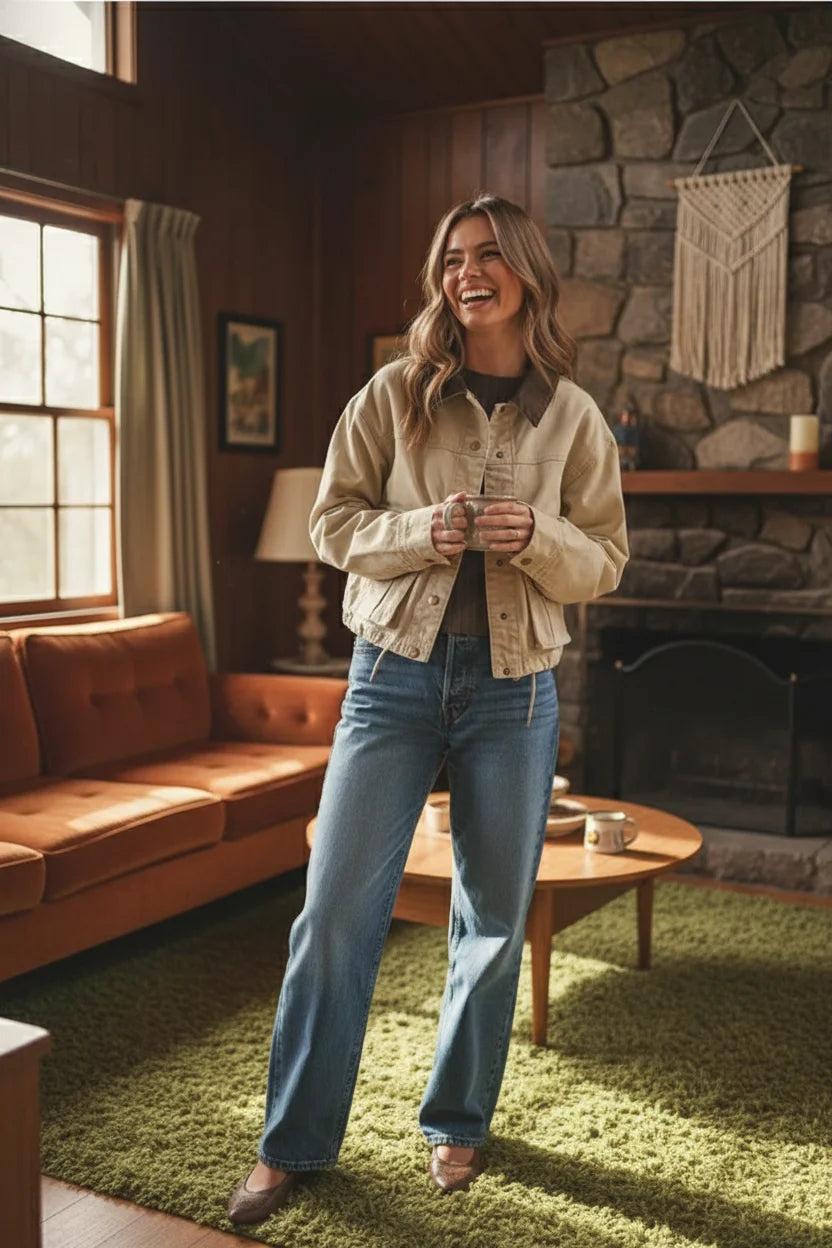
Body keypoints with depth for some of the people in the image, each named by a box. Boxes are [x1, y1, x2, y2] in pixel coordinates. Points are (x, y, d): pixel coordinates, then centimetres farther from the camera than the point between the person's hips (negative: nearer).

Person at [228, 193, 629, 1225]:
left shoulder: (573, 418, 3)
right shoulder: (396, 394, 1)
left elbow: (605, 559, 6)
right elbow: (333, 523, 2)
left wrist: (538, 538, -15)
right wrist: (421, 532, -16)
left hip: (511, 686, 1)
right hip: (395, 673, -1)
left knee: (494, 918, 10)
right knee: (337, 907, -1)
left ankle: (457, 1122, 32)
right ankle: (294, 1142, 15)